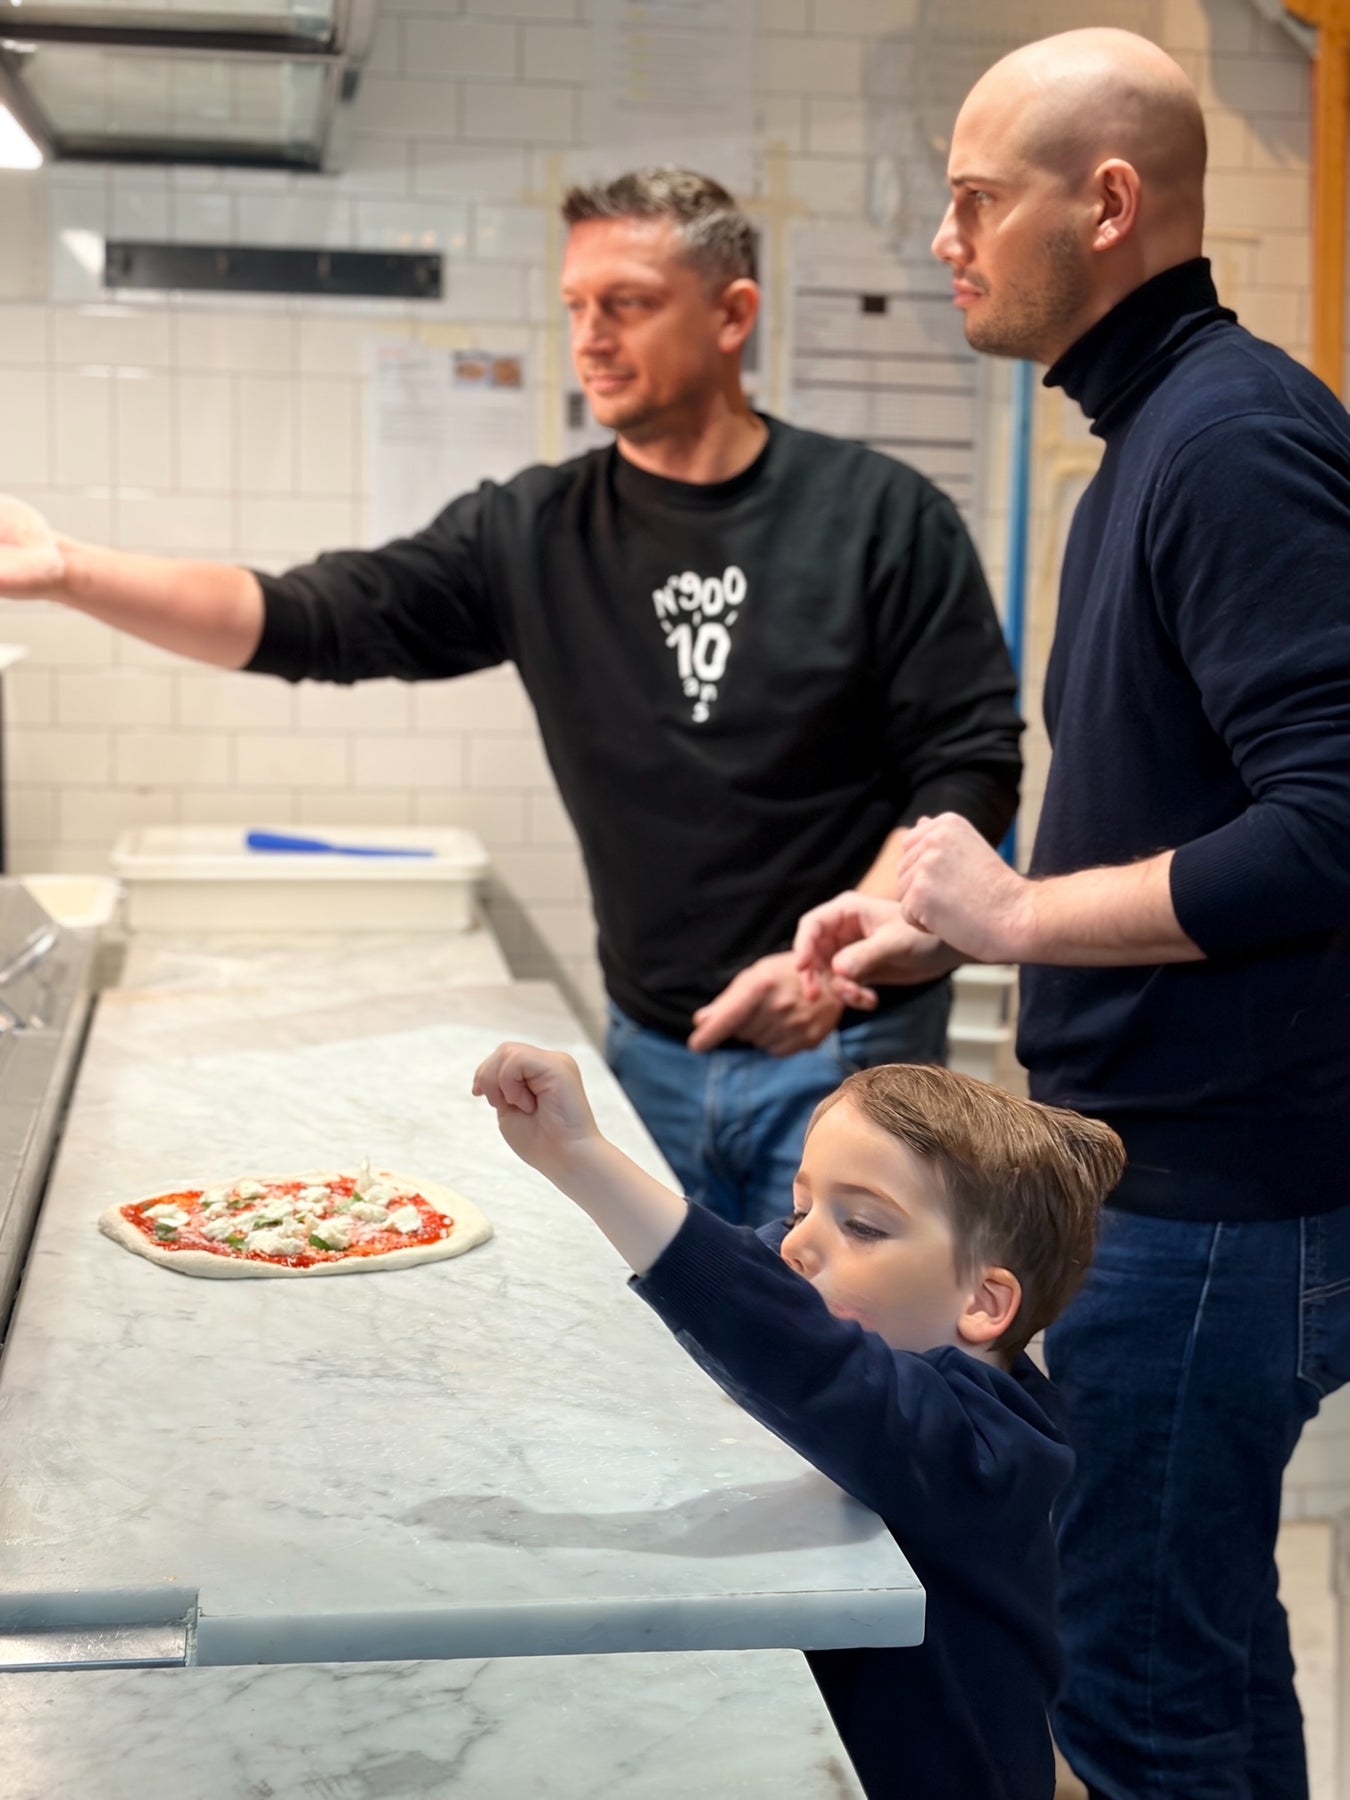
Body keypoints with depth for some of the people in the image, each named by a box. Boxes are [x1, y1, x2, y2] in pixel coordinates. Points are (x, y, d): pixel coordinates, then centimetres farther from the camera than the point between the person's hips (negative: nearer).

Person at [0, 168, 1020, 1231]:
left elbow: (973, 766, -7)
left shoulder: (884, 518, -5)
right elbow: (311, 622, -4)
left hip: (844, 1043, -3)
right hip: (654, 1054, 3)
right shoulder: (536, 535, 2)